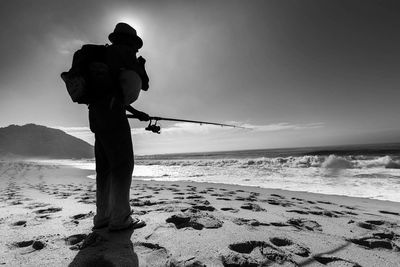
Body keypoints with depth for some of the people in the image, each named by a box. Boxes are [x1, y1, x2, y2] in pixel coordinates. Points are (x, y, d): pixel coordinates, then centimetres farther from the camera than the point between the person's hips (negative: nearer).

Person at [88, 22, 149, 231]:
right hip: (111, 113, -9)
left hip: (98, 115, 9)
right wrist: (140, 66, 22)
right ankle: (120, 218, -8)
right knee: (123, 164, -9)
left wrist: (136, 113, 26)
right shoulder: (125, 52, 2)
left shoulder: (105, 57, 30)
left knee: (105, 167, 7)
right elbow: (144, 84, 3)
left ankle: (103, 216, 10)